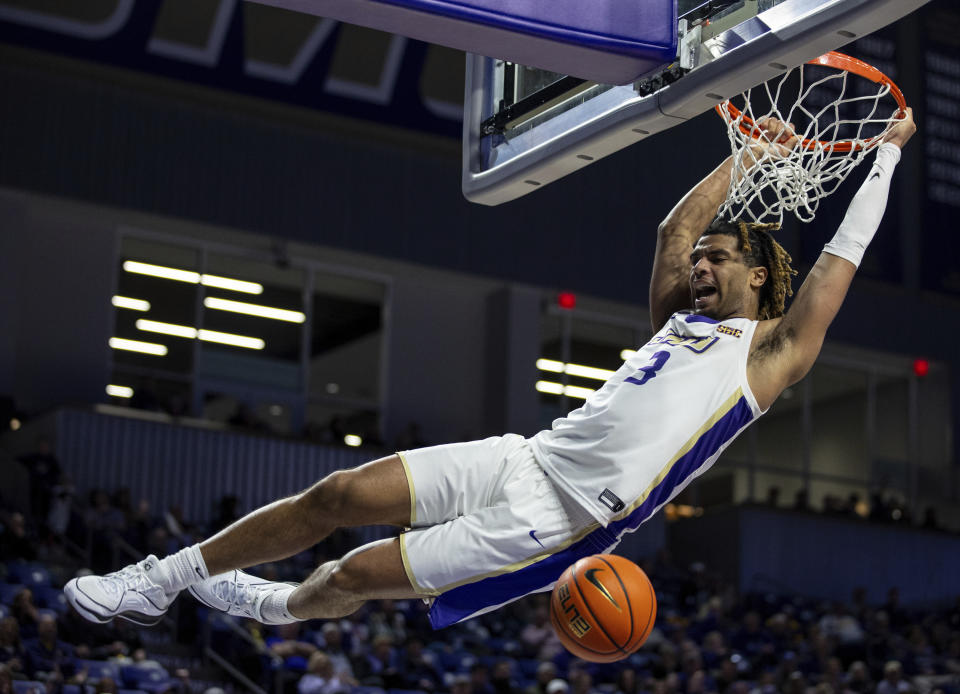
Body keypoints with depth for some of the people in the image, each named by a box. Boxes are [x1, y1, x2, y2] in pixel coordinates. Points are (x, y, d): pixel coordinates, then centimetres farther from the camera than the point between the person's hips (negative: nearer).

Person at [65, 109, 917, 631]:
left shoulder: (770, 352, 1)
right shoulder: (677, 320, 19)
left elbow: (841, 258, 0)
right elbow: (673, 227, 24)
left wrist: (887, 150, 6)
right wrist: (744, 155, 28)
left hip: (556, 522, -7)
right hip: (525, 460, 7)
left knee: (356, 574, -9)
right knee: (337, 495, -5)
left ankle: (270, 609, 21)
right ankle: (162, 579, 7)